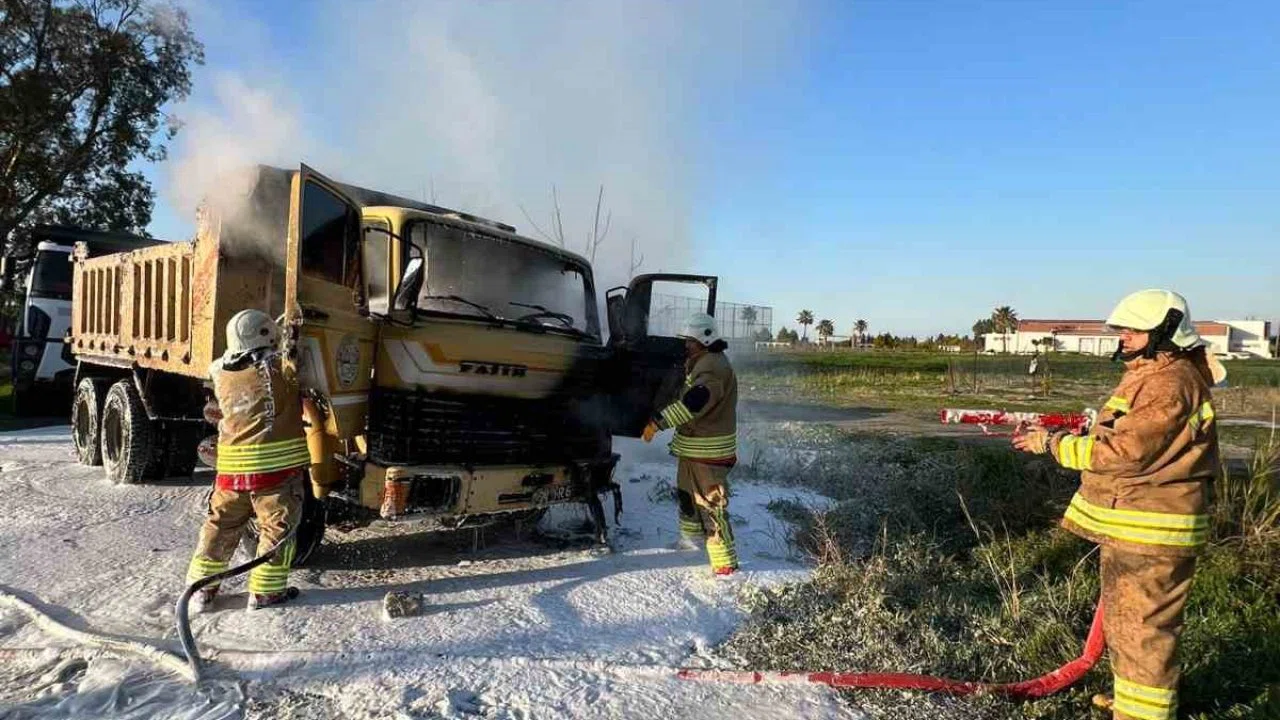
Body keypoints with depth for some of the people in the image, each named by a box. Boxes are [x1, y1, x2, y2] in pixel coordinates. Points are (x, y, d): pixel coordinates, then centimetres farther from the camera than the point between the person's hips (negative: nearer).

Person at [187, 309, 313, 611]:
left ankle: (201, 587, 25)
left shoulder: (221, 374, 5)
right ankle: (265, 591, 10)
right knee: (277, 527, 7)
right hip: (277, 466, -5)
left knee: (220, 524, 19)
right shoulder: (280, 369, -11)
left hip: (232, 469, 5)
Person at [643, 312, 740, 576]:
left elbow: (693, 403, -34)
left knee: (710, 504, -9)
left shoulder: (713, 367, -22)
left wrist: (658, 421, -36)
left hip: (708, 452, -11)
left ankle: (725, 562, -5)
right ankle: (691, 536, 45)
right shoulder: (700, 363, 14)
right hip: (693, 446, 11)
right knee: (686, 492, 26)